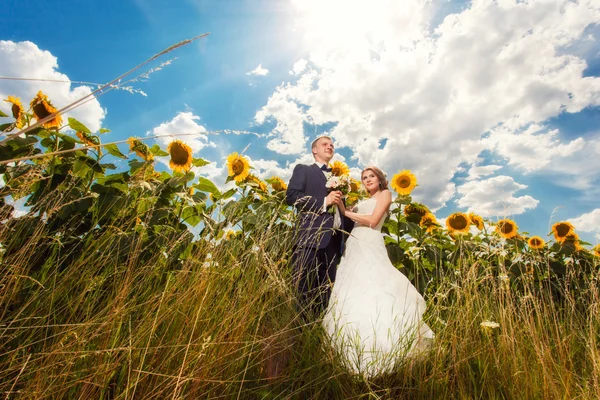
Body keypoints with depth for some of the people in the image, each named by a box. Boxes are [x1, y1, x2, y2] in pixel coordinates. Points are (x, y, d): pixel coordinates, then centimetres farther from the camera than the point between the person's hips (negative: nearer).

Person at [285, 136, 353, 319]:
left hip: (334, 239, 6)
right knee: (303, 289, -5)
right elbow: (291, 195, -5)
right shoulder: (303, 170, 12)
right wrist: (323, 202, -12)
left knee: (326, 292, 7)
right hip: (310, 237, -5)